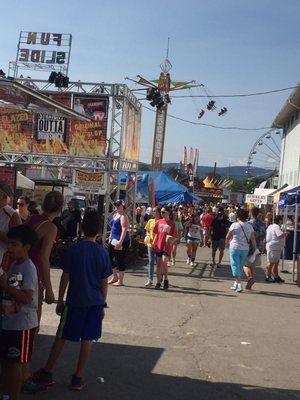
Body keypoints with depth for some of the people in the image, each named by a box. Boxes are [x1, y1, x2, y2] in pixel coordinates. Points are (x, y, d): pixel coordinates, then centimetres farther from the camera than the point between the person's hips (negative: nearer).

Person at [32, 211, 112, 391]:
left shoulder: (73, 250, -7)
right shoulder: (103, 253, -3)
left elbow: (65, 278, -4)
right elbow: (104, 283, 1)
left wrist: (60, 300, 6)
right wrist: (103, 303, 11)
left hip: (75, 301, -1)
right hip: (95, 302, 1)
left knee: (61, 337, 10)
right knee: (87, 340, 7)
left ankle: (47, 373, 20)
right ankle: (78, 378, 12)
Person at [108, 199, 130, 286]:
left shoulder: (123, 216, -13)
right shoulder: (114, 215, 15)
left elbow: (124, 229, -21)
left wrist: (120, 242, -27)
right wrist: (110, 237, 19)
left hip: (122, 241, -9)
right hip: (113, 240, 9)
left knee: (120, 260, -3)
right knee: (109, 257, 12)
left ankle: (120, 281, 6)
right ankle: (115, 277, 25)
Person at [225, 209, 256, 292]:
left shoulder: (234, 225, -10)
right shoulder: (250, 226, 1)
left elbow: (228, 237, -3)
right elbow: (253, 240, 0)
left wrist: (227, 244, 15)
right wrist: (254, 249, 9)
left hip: (235, 248, -4)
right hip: (245, 249, 4)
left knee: (235, 266, 1)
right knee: (240, 267, 17)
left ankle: (239, 285, -10)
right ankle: (235, 284, 27)